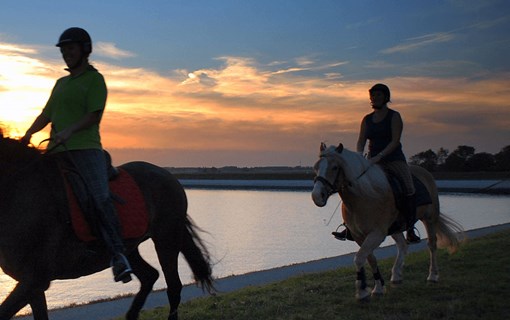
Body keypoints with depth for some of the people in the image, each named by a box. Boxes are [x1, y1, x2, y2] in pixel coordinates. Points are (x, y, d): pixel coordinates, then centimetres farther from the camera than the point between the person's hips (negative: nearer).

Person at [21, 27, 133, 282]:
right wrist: (28, 134, 8)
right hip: (57, 151, 8)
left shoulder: (95, 79, 3)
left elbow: (94, 116, -9)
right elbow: (46, 115, 23)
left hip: (85, 148, -8)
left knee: (100, 198, -22)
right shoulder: (61, 83, 26)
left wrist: (69, 130, -23)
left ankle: (118, 254, -20)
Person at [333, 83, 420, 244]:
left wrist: (379, 156, -24)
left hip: (394, 159, -4)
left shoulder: (394, 116, -2)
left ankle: (410, 230, -13)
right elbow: (361, 142, 7)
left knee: (409, 188, -22)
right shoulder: (367, 119, 12)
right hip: (373, 161, 4)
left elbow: (395, 141, -12)